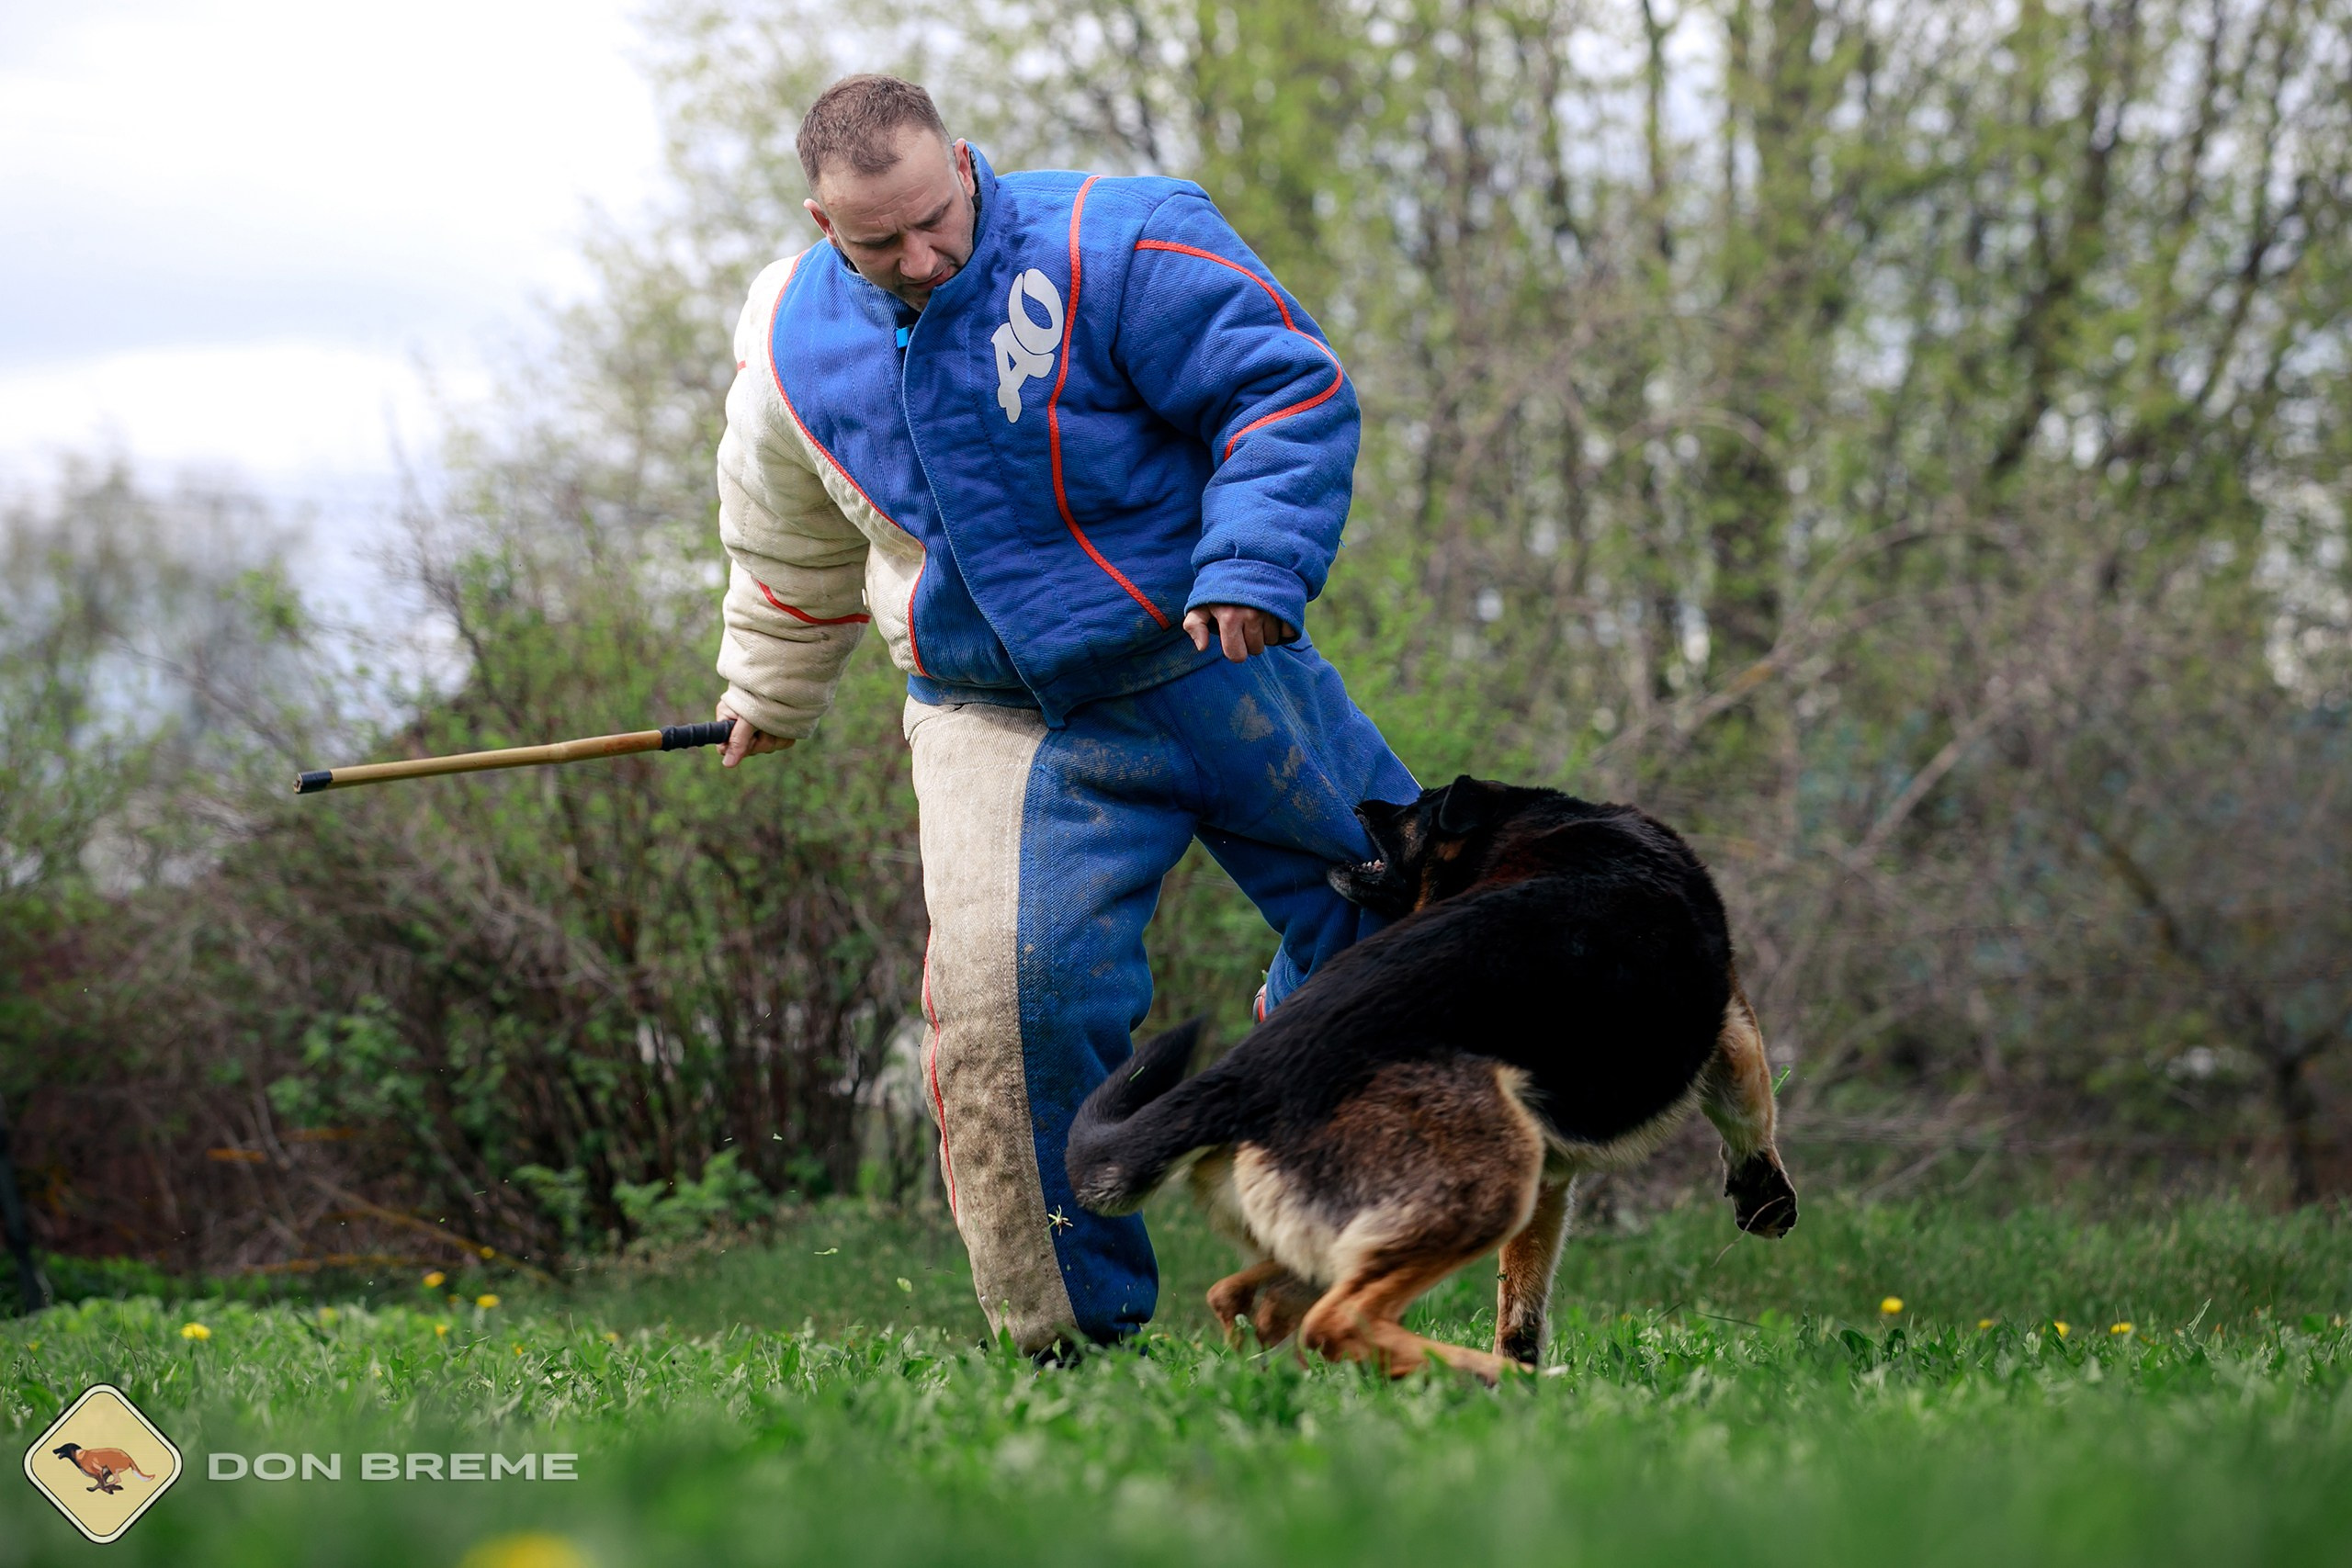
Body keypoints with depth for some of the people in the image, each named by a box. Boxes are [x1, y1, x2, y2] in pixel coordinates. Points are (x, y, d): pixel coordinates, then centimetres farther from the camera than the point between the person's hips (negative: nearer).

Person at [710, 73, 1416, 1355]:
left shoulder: (1112, 246, -15)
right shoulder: (796, 351, 0)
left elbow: (1291, 392, -14)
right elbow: (791, 548, 20)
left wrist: (1250, 563, -27)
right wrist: (767, 699, 32)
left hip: (1207, 663, -1)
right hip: (1004, 728, 1)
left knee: (1402, 901, 6)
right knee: (1016, 990, -17)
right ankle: (1071, 1323, -5)